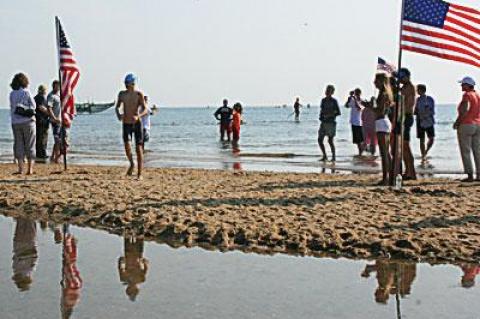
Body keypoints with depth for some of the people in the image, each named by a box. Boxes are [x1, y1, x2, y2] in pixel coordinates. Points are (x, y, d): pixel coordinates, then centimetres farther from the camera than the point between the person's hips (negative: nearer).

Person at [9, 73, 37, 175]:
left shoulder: (12, 94, 4)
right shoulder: (26, 92, -7)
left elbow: (12, 108, 6)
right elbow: (33, 106, -3)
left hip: (16, 123, 3)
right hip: (28, 122, -3)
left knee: (19, 145, 7)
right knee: (30, 146, 3)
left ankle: (20, 169, 3)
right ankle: (30, 169, 1)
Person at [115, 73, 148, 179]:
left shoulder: (139, 94, -5)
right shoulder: (122, 94, 4)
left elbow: (145, 109, -11)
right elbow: (117, 107, 15)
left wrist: (138, 116, -32)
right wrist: (118, 115, -7)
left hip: (137, 124, -2)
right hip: (126, 124, 2)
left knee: (139, 148, -3)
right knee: (127, 146, -19)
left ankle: (139, 174, 6)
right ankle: (131, 164, 10)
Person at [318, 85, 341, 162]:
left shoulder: (334, 101, -4)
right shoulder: (323, 100, 11)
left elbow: (338, 112, -4)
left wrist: (330, 115, -17)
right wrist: (321, 117, 5)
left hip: (331, 123, -6)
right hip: (323, 123, 6)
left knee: (330, 141, -6)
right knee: (320, 140, 1)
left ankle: (333, 157, 7)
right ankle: (324, 156, 14)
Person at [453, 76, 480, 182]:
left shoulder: (467, 95, -12)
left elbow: (464, 110, -23)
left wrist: (457, 122, -13)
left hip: (466, 125, -7)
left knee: (466, 152, -3)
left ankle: (470, 175, -6)